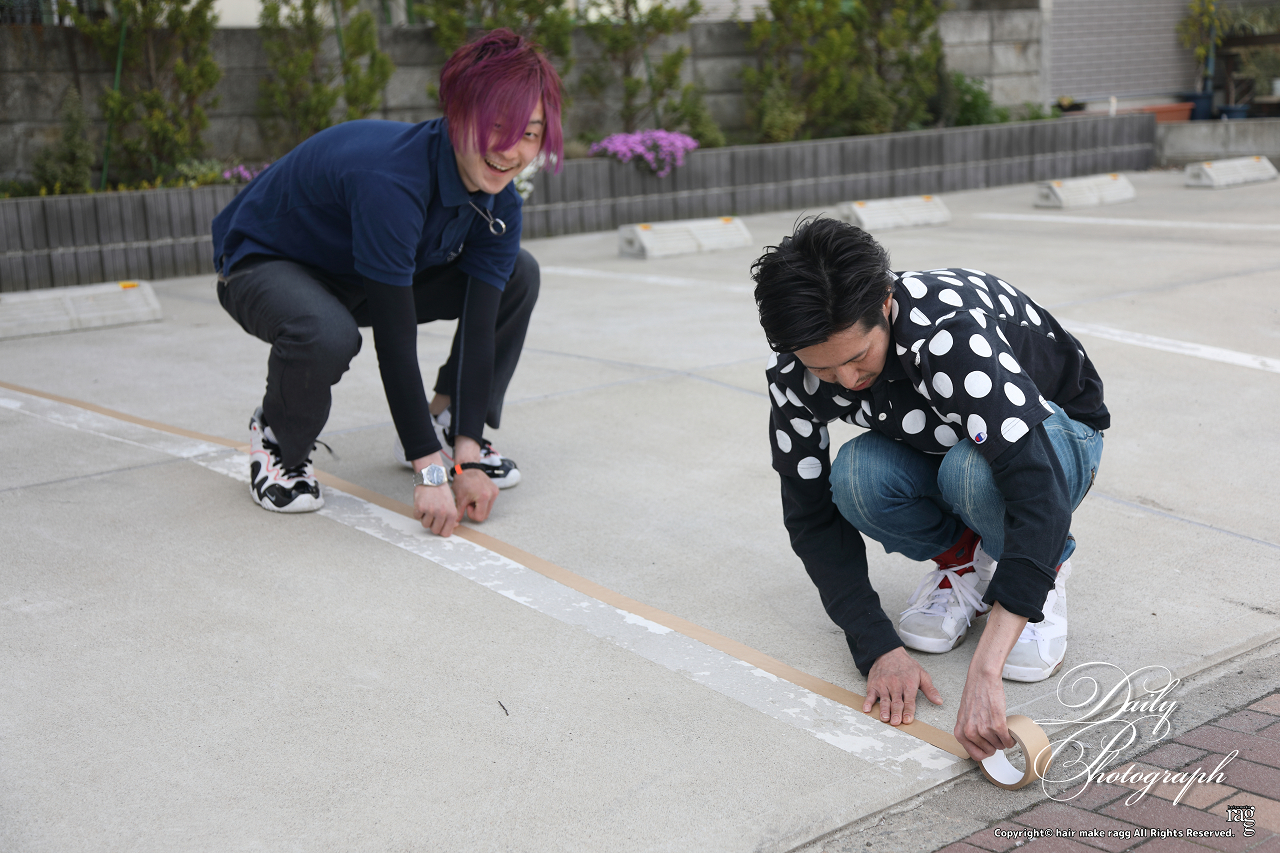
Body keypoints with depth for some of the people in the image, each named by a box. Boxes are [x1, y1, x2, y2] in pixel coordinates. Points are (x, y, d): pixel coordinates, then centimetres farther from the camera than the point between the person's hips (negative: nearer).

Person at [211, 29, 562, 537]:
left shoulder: (500, 206, -15)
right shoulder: (389, 182, -38)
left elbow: (479, 330, -14)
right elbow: (394, 341, -36)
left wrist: (466, 456, -21)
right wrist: (430, 469, -33)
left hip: (363, 275, 7)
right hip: (264, 263, -7)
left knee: (518, 276, -3)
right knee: (327, 335, -41)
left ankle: (445, 423, 9)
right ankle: (276, 440, -7)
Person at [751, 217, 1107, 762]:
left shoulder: (951, 334, -40)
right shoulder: (794, 374, -23)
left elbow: (1039, 491, -47)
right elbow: (812, 517, -16)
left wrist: (984, 671, -54)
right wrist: (878, 649, -28)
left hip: (1053, 429, -4)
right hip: (938, 446, 4)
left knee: (972, 472, -39)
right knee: (856, 478, -31)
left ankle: (1047, 570, -6)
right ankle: (961, 559, 0)